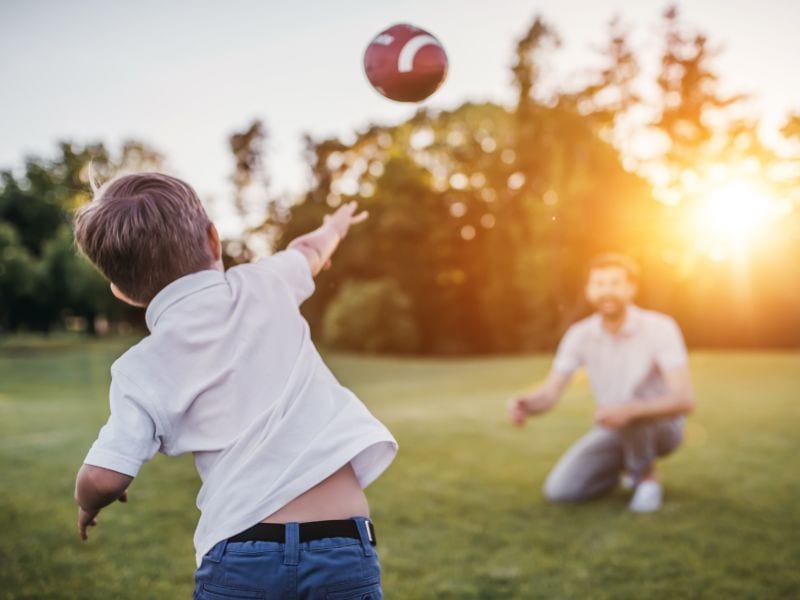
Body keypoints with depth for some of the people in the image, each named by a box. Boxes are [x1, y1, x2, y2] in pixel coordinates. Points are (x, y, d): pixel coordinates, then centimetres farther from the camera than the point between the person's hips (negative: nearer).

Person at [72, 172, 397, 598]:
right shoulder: (263, 284, 6)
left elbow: (104, 478, -6)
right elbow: (309, 251, 29)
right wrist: (334, 227, 52)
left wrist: (89, 505, 18)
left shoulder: (143, 367, 1)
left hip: (240, 557, -1)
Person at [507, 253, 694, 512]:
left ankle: (647, 478, -9)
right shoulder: (579, 335, -13)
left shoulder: (661, 328, -25)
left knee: (628, 409, -40)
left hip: (662, 426, -4)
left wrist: (628, 410, -50)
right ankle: (627, 466, 12)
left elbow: (684, 400, -32)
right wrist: (523, 404, -43)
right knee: (559, 490, -15)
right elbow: (548, 395, -17)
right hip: (617, 431, 4)